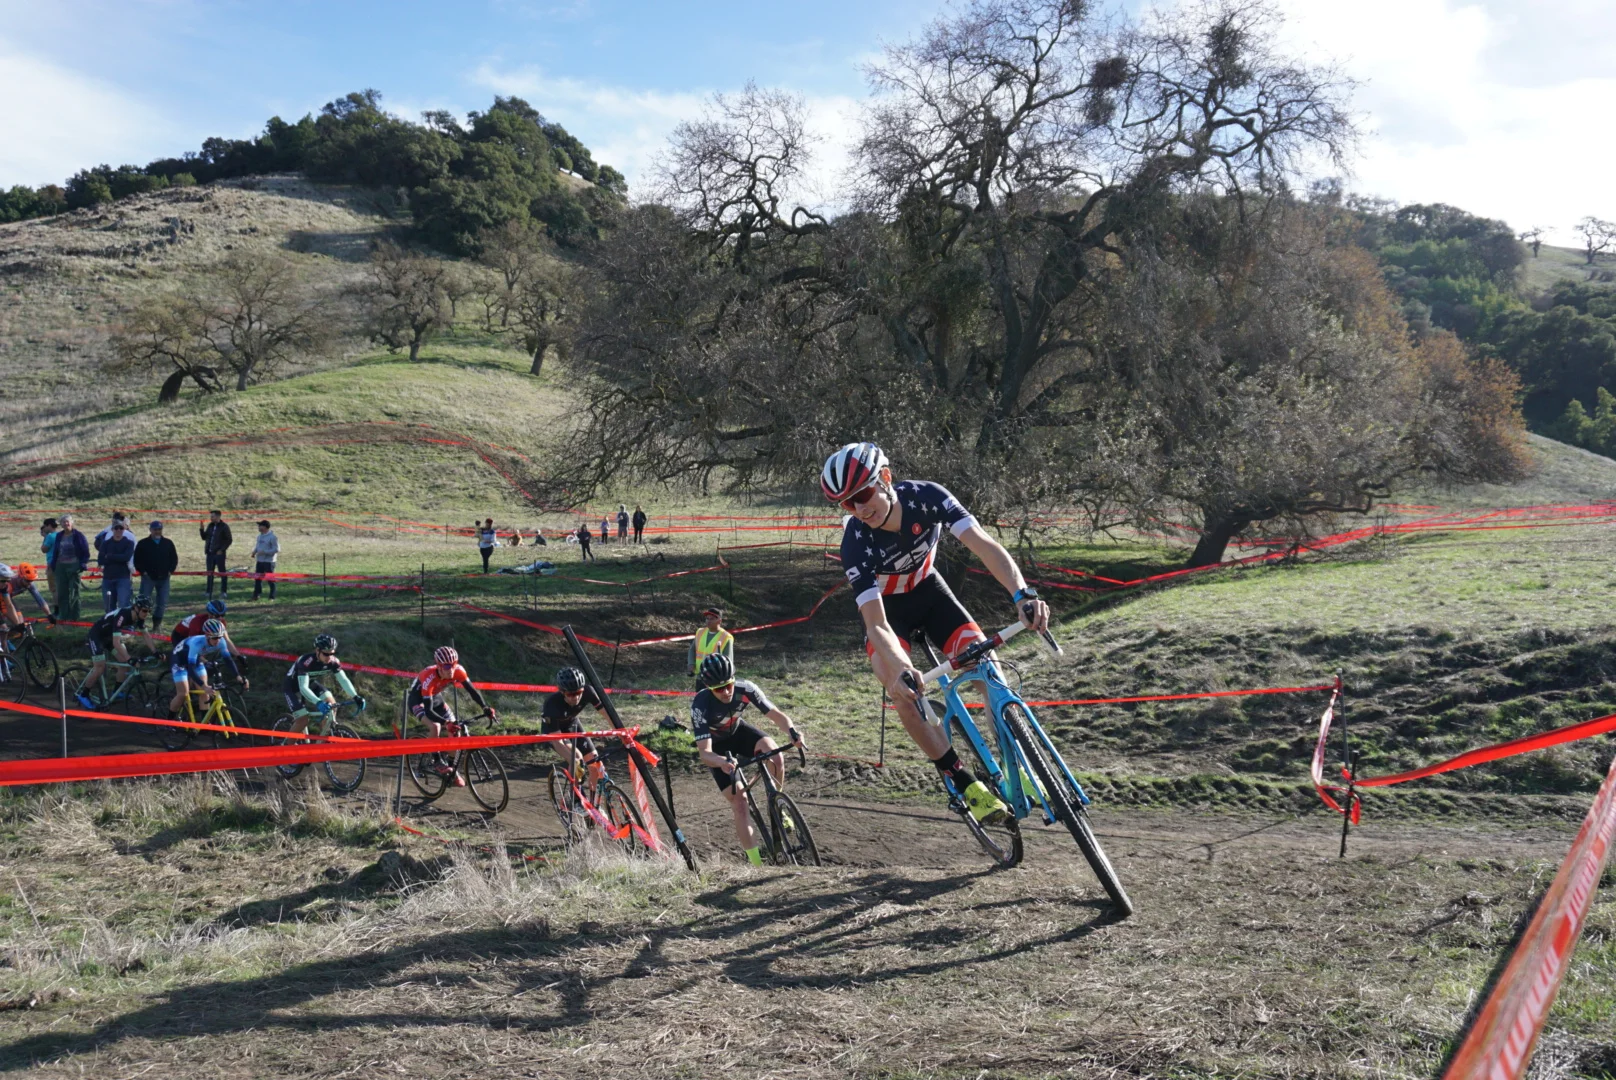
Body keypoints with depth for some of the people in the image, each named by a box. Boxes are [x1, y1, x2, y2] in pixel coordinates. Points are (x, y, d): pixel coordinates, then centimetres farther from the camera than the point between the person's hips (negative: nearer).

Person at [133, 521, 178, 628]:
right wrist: (142, 571, -7)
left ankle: (157, 623, 15)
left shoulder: (168, 543, 8)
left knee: (162, 602, 4)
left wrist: (170, 570, 2)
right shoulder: (143, 544, 0)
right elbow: (137, 560, 2)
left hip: (164, 578, 3)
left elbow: (174, 558, 13)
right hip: (148, 578, -3)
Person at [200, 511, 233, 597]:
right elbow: (204, 538, 17)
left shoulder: (224, 527, -7)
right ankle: (209, 592, 13)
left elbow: (229, 540, -8)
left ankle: (224, 591, 8)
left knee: (222, 572, 1)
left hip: (219, 553, -6)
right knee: (210, 573, 8)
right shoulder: (210, 526, 12)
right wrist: (202, 529, 1)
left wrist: (222, 550, -14)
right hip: (210, 553, 6)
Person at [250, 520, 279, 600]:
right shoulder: (259, 536, 12)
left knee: (271, 579, 0)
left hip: (269, 561, -8)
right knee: (257, 578, 9)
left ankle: (272, 596, 7)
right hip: (259, 561, 8)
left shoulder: (272, 537, -14)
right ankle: (256, 595, 17)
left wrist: (264, 552, -22)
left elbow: (276, 549, -17)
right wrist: (254, 552, 3)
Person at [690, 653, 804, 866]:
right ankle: (755, 860, -5)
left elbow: (776, 715, -27)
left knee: (774, 754, -28)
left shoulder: (745, 689, -30)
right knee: (738, 801, -14)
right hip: (717, 746, -2)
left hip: (738, 731, 2)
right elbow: (704, 753, -40)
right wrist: (722, 762, -62)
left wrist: (791, 731, -49)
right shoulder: (700, 705, -37)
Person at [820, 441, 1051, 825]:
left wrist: (1022, 594, -54)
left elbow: (984, 544, -37)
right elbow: (876, 624, -37)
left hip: (929, 591, 2)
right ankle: (964, 782, -15)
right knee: (904, 694, -26)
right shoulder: (855, 544, -33)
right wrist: (899, 670, -57)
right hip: (887, 608, -2)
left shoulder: (926, 497, -29)